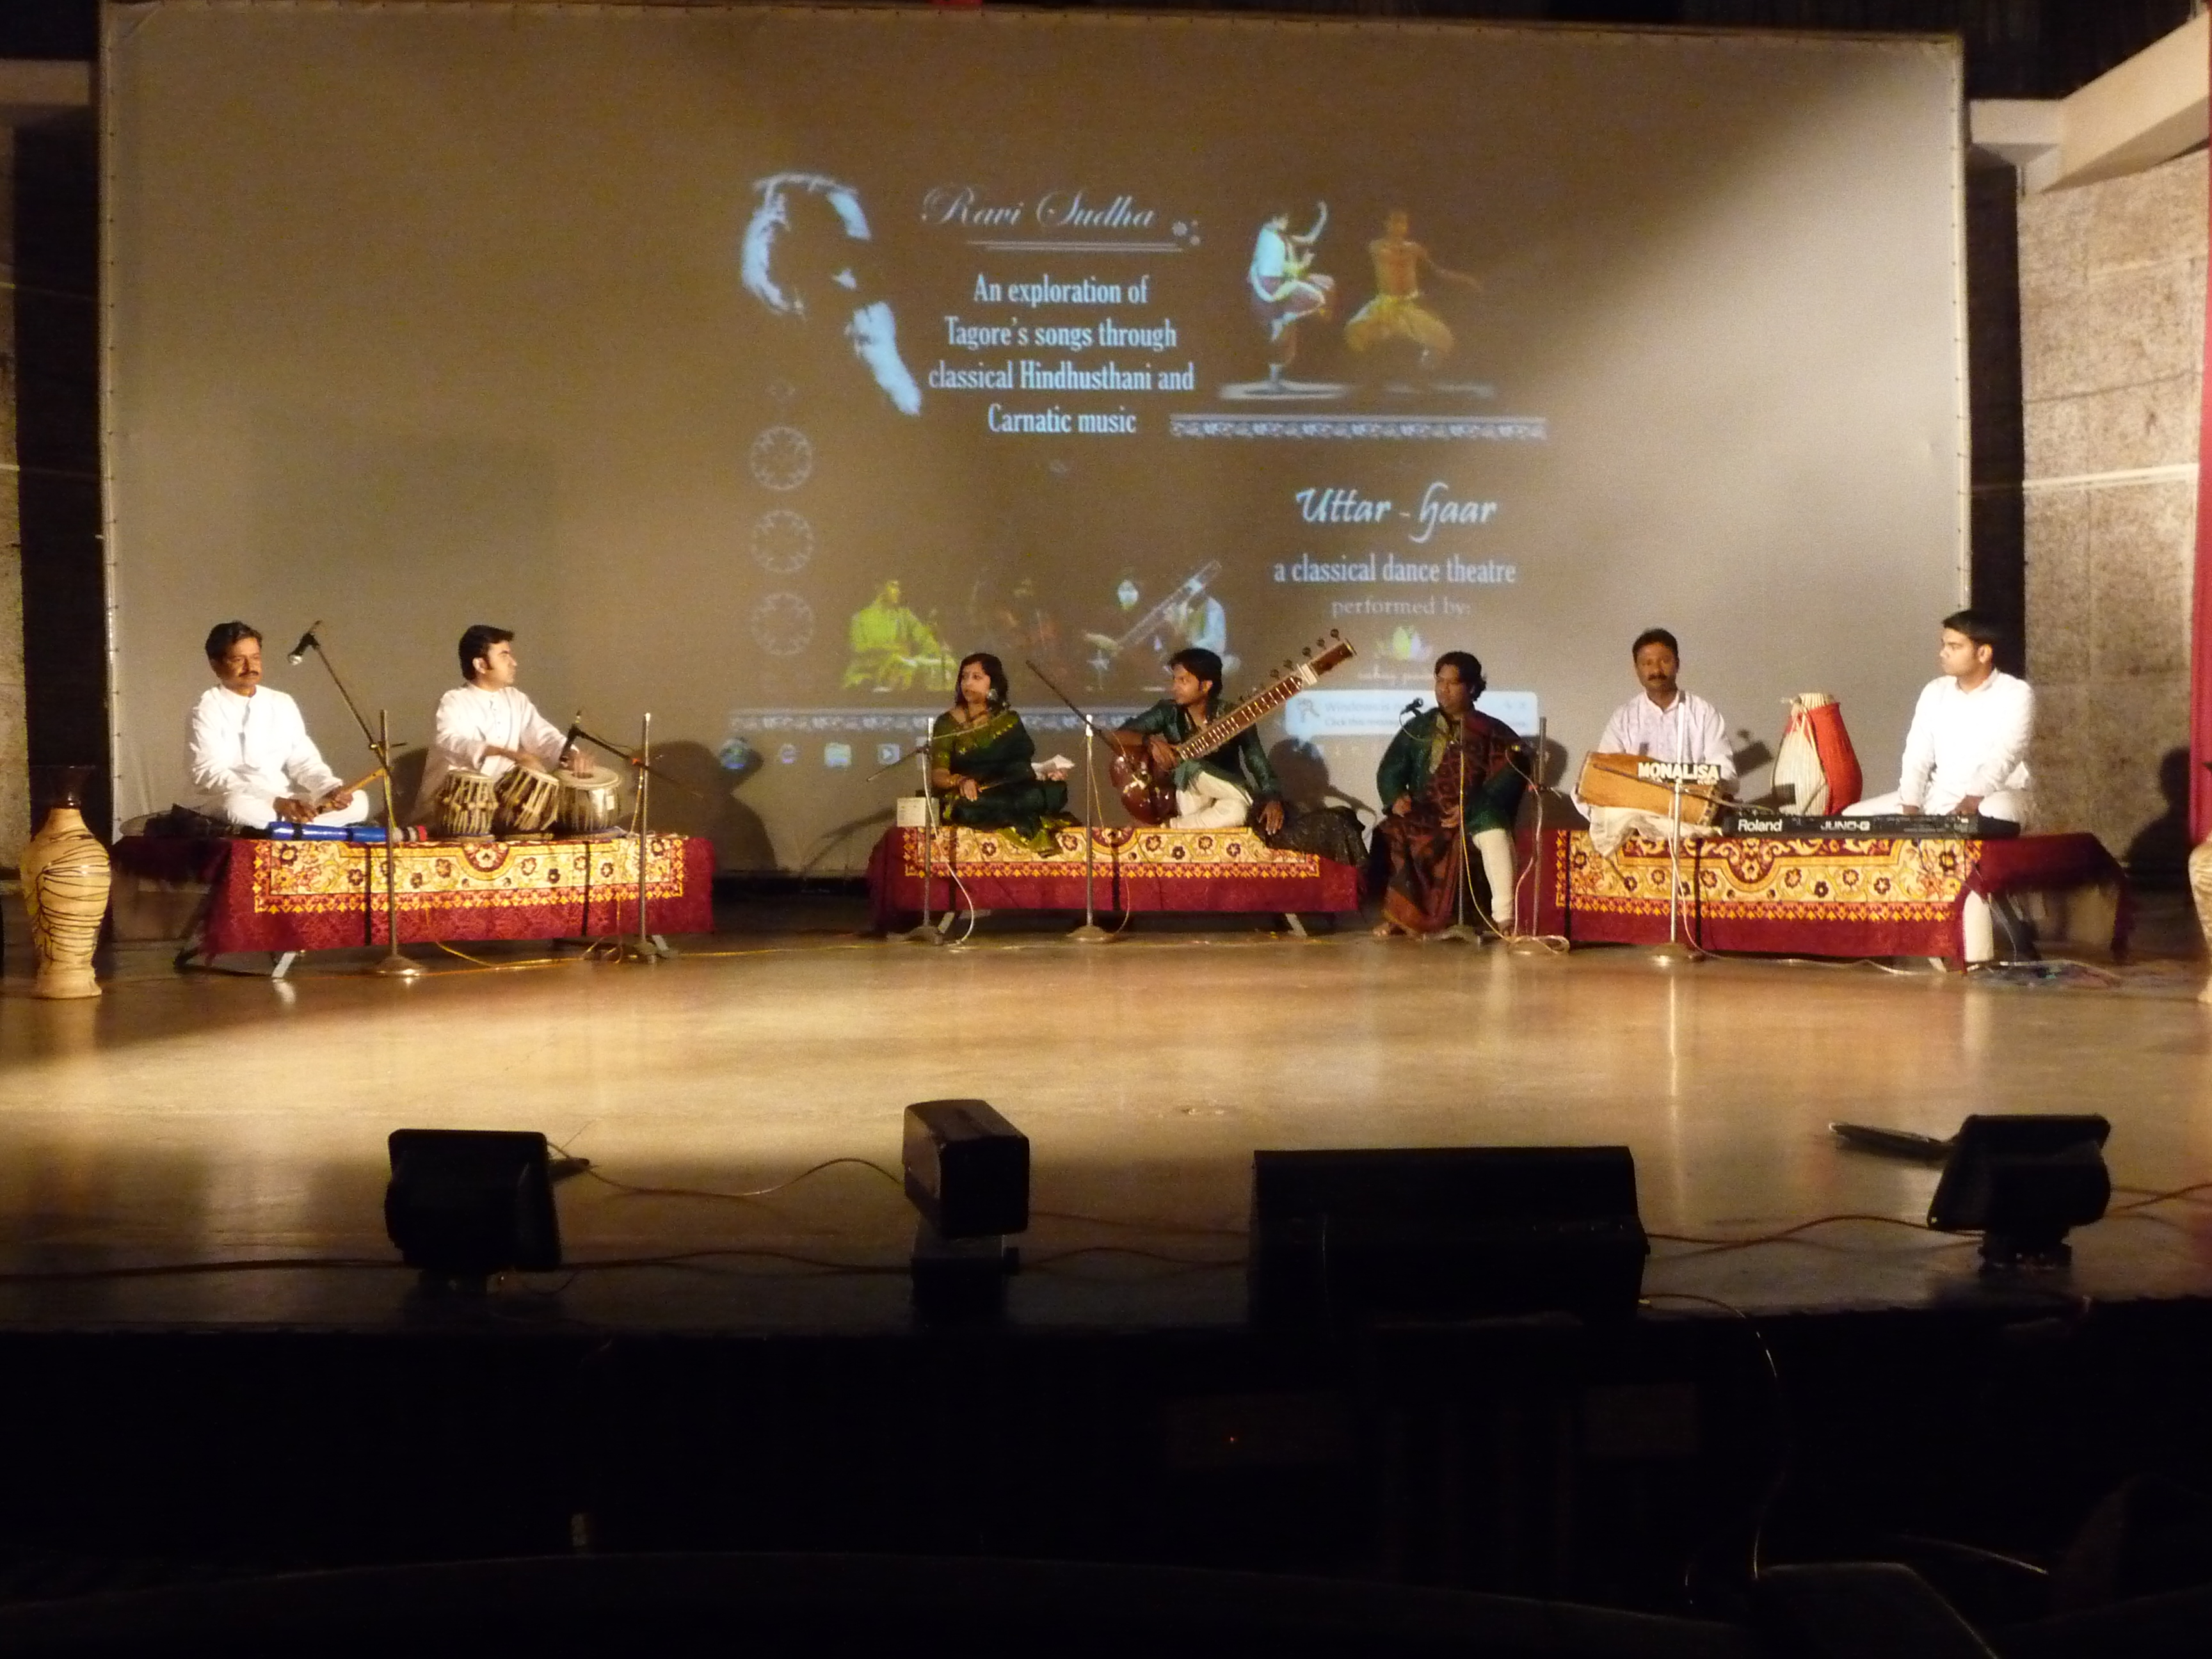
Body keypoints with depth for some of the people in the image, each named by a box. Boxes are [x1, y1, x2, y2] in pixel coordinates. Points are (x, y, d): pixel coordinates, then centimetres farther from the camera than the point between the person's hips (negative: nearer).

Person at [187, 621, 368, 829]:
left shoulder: (282, 704, 12)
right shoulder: (208, 709, -6)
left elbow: (303, 759, 9)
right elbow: (209, 773, -18)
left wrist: (331, 789, -14)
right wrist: (277, 803, -29)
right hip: (223, 803, -6)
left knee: (357, 800, -9)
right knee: (240, 807, -41)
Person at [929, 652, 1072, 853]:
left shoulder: (1009, 720, 16)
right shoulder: (948, 723, 5)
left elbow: (1023, 765, 13)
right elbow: (938, 775, -4)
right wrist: (961, 781, -25)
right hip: (970, 800, -2)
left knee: (1056, 790, -26)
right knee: (968, 807, -41)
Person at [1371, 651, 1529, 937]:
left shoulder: (1492, 732, 6)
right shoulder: (1417, 728, 15)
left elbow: (1508, 779, -6)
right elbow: (1390, 770, 11)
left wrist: (1470, 809, -20)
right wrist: (1396, 797, -12)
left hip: (1476, 816, -2)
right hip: (1424, 815, 3)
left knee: (1493, 829, -37)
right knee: (1390, 834, -29)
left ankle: (1504, 919, -41)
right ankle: (1395, 915, -19)